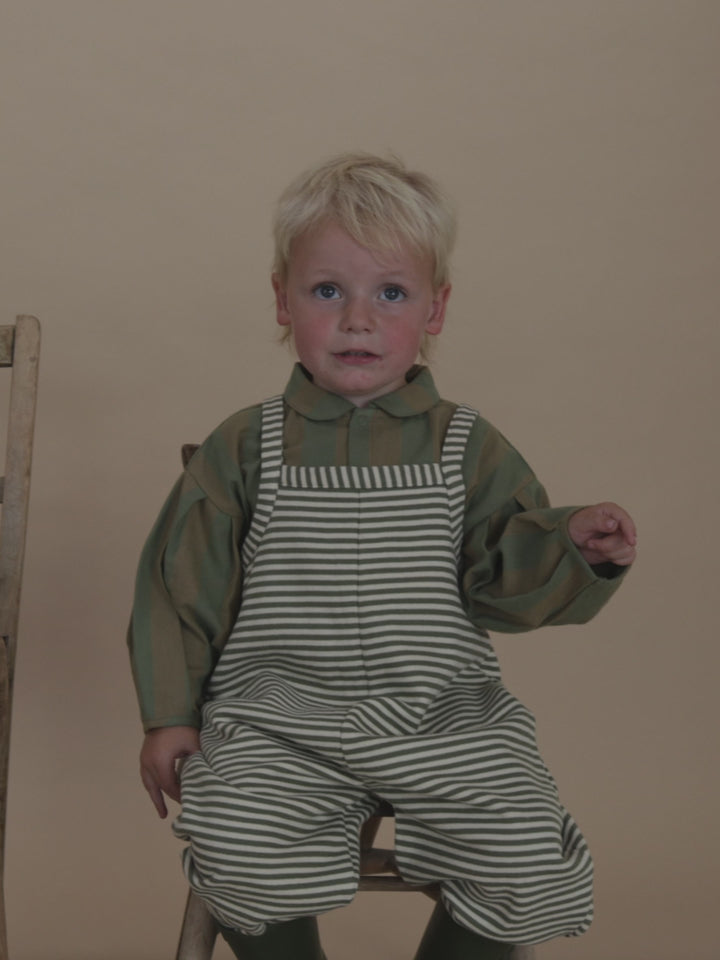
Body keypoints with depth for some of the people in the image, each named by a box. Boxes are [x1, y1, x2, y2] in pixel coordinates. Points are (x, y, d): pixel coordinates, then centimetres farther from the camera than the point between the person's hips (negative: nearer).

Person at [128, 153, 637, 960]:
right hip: (279, 718, 0)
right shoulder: (246, 447, 4)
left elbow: (511, 580, 5)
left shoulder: (468, 447, 6)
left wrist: (577, 548, -15)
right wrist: (169, 714, 3)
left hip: (441, 716, 1)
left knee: (529, 862, -15)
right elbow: (184, 583, 7)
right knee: (241, 854, -24)